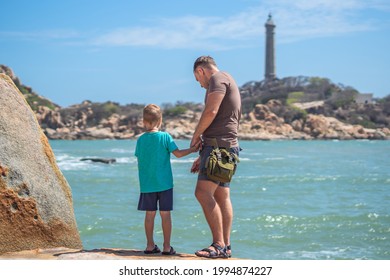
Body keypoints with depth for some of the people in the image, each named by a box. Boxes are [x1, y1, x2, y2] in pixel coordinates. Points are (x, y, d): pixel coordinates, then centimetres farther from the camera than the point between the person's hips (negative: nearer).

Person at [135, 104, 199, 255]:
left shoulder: (141, 139, 4)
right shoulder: (165, 137, -6)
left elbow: (139, 161, 8)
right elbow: (178, 153, -9)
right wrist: (193, 149, 5)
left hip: (146, 184, 3)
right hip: (164, 183, -3)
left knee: (149, 214, 7)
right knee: (165, 214, 1)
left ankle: (150, 245, 11)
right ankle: (167, 247, 3)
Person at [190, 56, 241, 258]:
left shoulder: (218, 78, -3)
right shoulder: (227, 82, 28)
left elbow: (211, 112, -17)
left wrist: (196, 135, -1)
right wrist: (203, 157, 27)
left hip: (218, 145, -10)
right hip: (224, 147, 10)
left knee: (203, 193, -16)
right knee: (222, 197, 7)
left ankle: (219, 244, -19)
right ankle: (225, 246, 6)